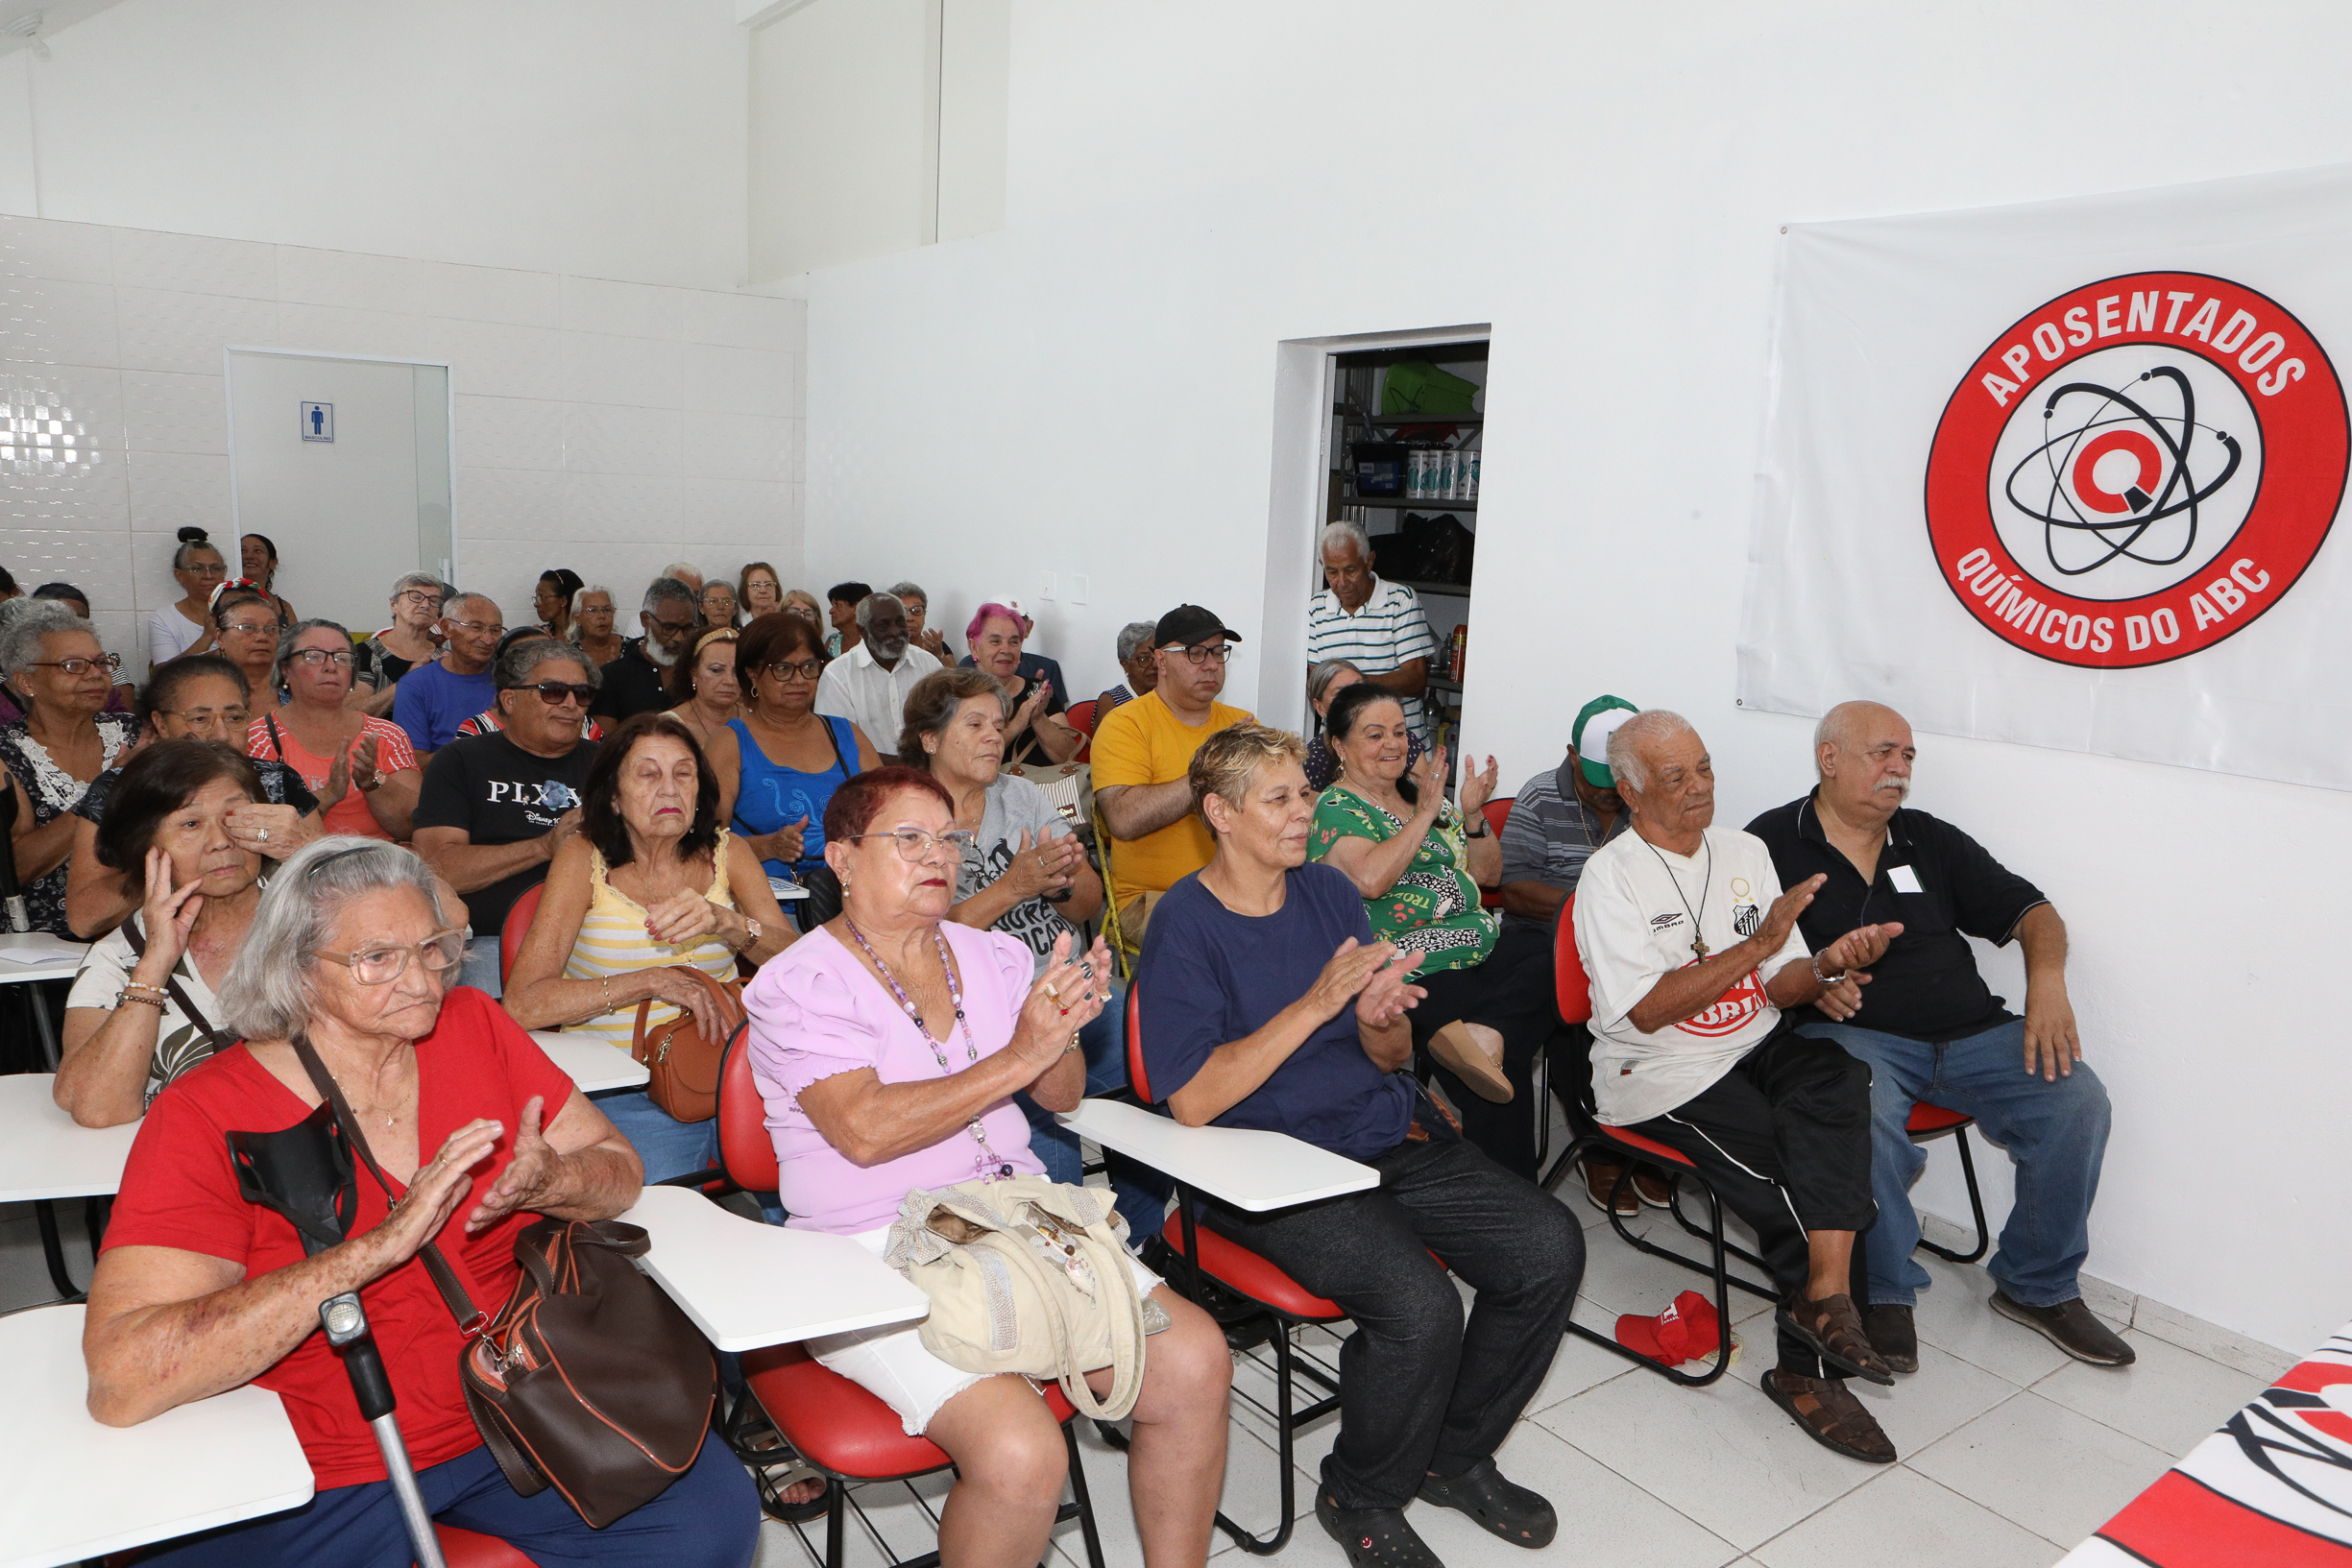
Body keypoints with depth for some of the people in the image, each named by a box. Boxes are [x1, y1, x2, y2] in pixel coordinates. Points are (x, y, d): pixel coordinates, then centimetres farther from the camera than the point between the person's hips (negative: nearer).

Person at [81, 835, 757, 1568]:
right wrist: (384, 1243, -29)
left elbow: (621, 1171, 5)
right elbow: (121, 1377, -23)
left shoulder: (471, 1026, 0)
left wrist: (547, 1182, -20)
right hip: (322, 1480, -1)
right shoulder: (204, 1115, -12)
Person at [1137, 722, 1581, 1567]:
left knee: (1550, 1245, -9)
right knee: (1418, 1305, -27)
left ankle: (1454, 1456, 14)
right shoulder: (1183, 924, -10)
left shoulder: (1329, 890, 8)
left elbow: (1391, 1059, 12)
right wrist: (1317, 1004, -22)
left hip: (1390, 1134, 7)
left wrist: (1380, 1017, -13)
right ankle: (1361, 1497, 4)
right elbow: (1193, 1101, -19)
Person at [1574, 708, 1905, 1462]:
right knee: (1786, 1171, -24)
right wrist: (1757, 943, -21)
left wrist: (1823, 970, -15)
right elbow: (1647, 1009, -17)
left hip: (1757, 1047, 5)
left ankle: (1818, 1321, -30)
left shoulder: (1745, 851, 12)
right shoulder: (1610, 876, -7)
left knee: (1837, 1076, -28)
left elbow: (1780, 984, 9)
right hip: (1661, 1073, -5)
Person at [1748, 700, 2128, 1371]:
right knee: (1867, 1115, -36)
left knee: (2077, 1100, -15)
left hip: (1970, 1032, 5)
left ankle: (2039, 1285, 7)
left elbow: (2030, 910, 17)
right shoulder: (1771, 843, 2)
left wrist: (2046, 978, -3)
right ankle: (1884, 1293, -11)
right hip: (1851, 1033, -5)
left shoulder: (1930, 839, 18)